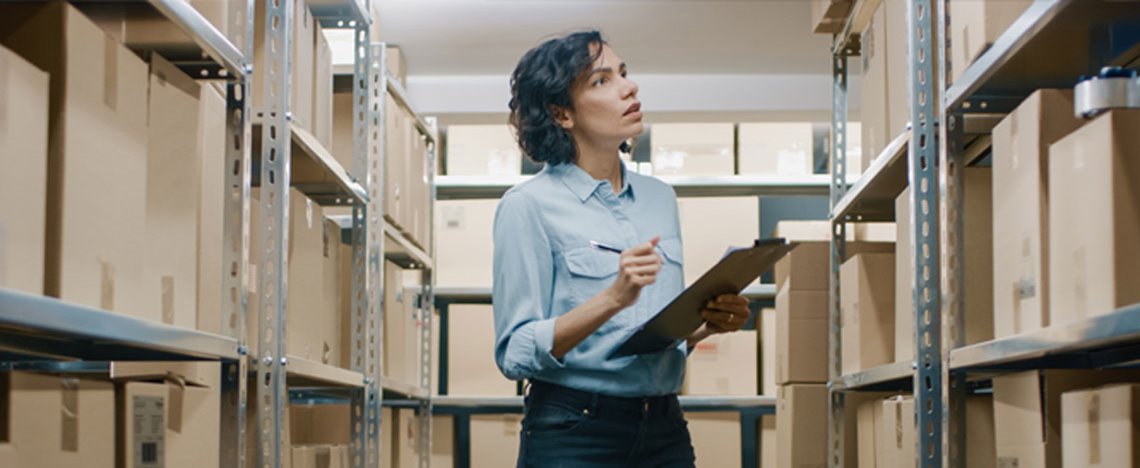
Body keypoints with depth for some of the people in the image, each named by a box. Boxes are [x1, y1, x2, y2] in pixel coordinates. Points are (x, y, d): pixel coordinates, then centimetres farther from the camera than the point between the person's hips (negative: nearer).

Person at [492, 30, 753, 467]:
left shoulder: (659, 198, 11)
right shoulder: (529, 205, -7)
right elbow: (515, 354, -13)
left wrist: (710, 322, -2)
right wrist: (614, 299, -23)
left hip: (665, 431, 5)